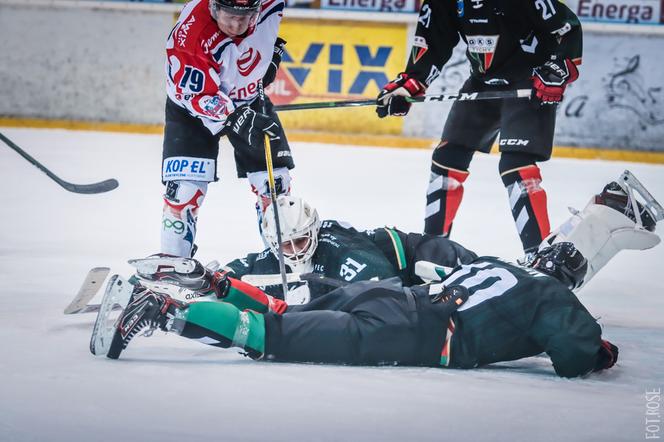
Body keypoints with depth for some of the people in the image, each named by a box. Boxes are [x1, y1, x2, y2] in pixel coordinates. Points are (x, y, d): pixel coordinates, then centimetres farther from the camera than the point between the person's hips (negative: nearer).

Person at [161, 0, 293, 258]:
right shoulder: (190, 33, -36)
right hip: (194, 102, -4)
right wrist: (237, 119, -43)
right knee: (184, 184, -14)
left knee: (274, 179, 5)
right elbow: (197, 95, -32)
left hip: (250, 98, 4)